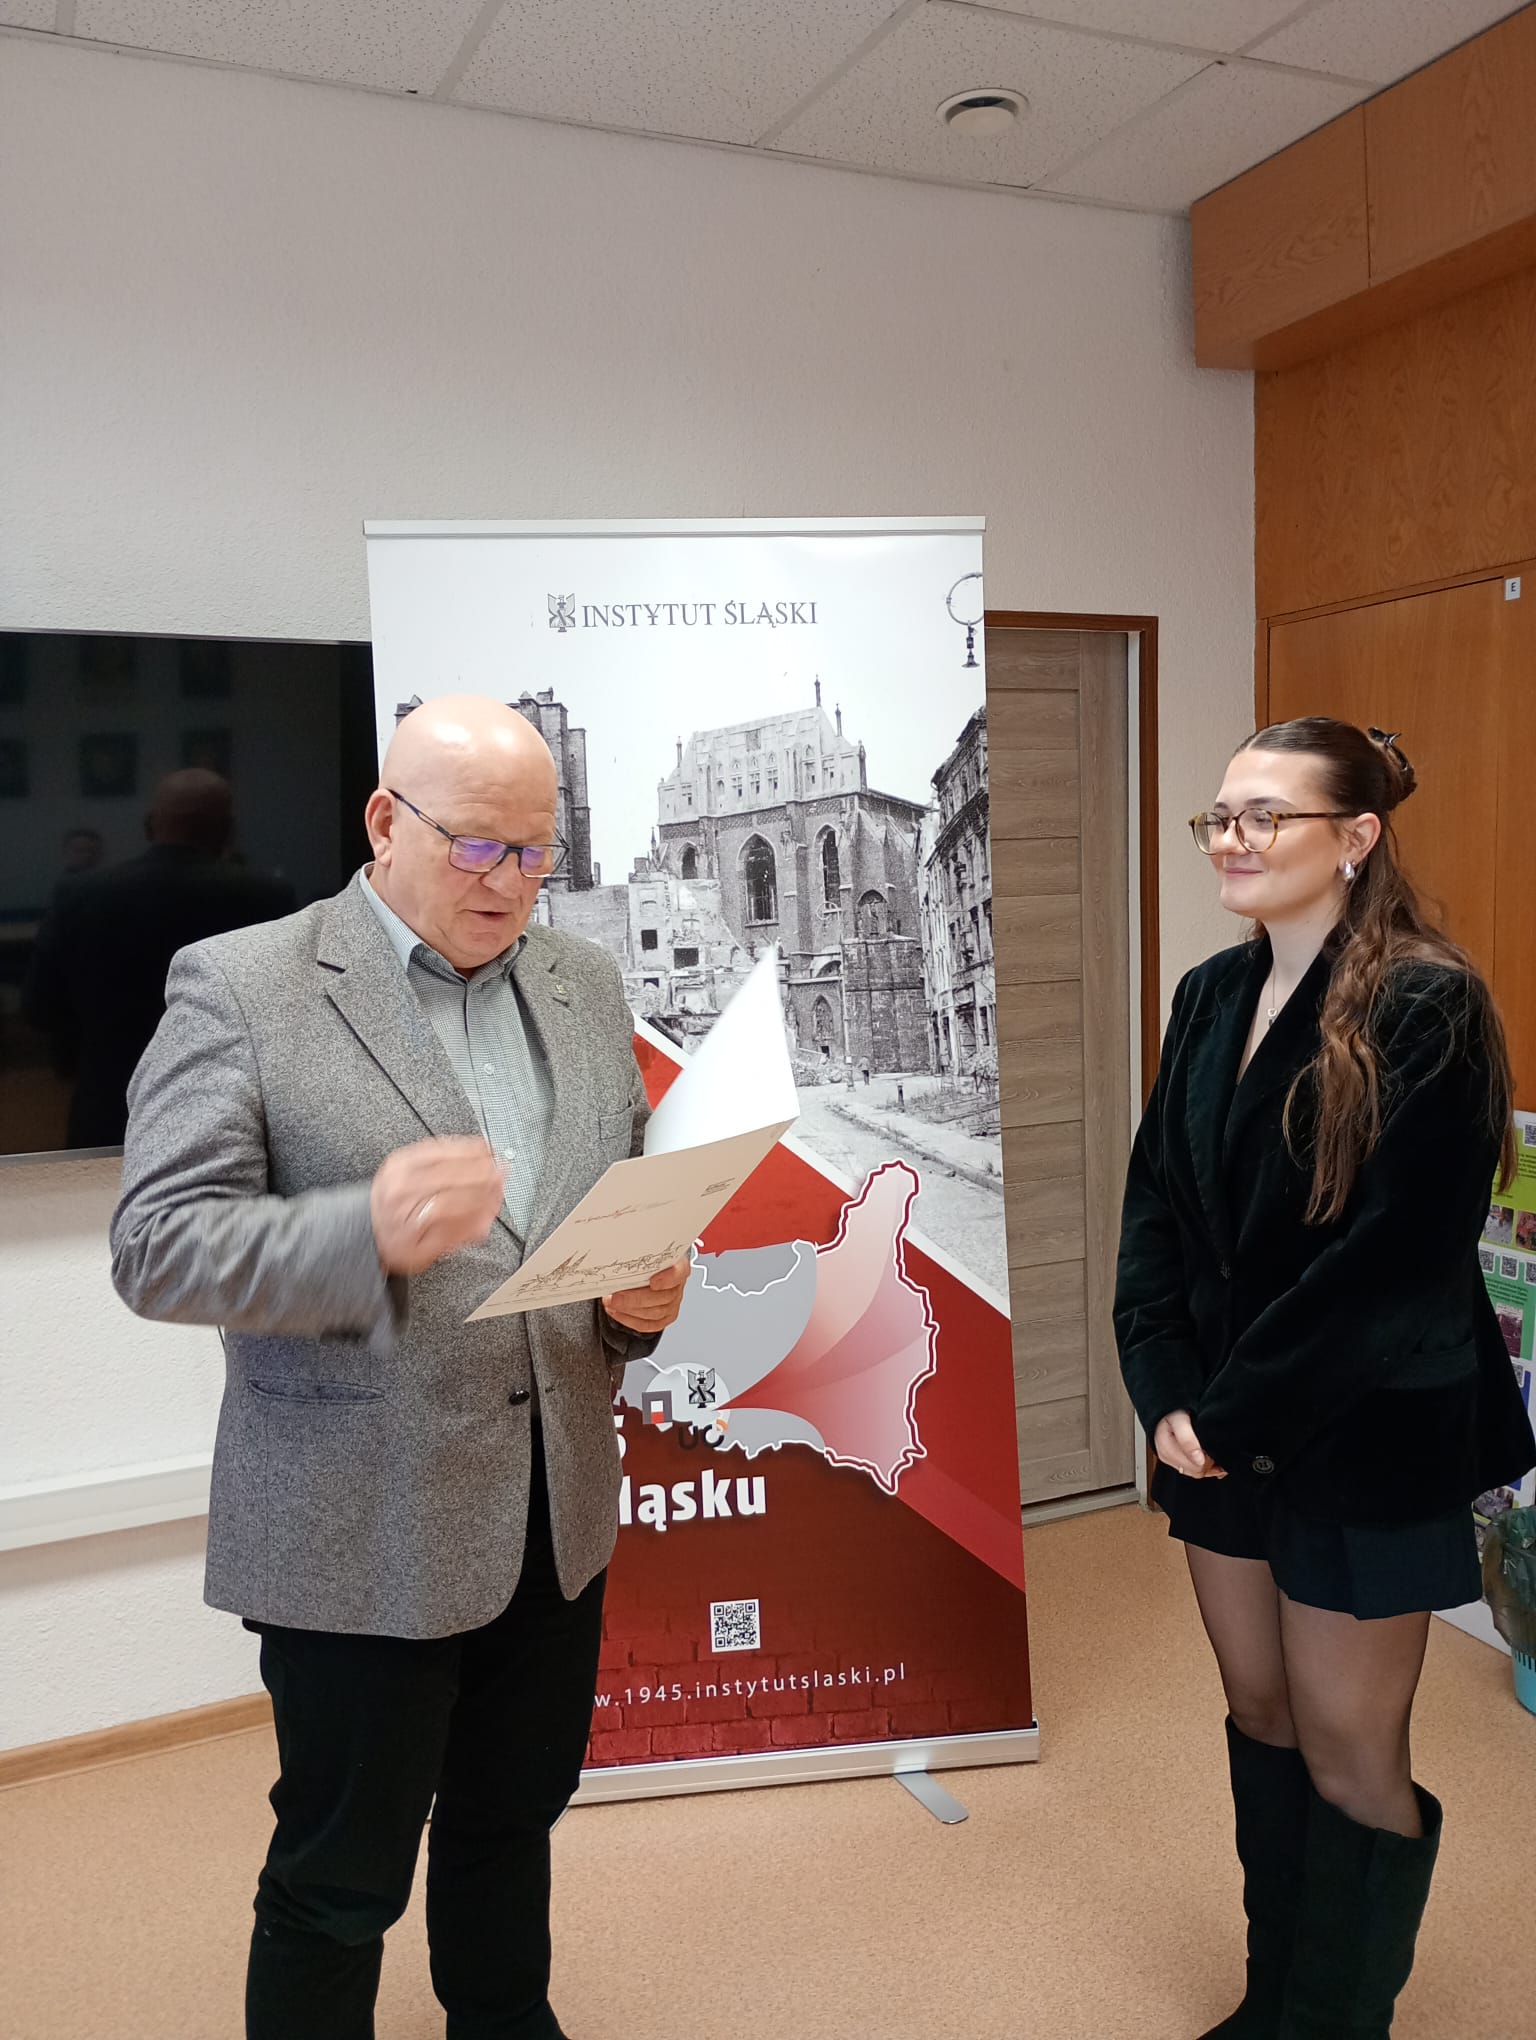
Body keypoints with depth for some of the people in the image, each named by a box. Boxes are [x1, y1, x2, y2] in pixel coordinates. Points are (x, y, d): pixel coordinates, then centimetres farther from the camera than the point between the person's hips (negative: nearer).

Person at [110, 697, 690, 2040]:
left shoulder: (585, 985, 7)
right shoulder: (241, 986, -10)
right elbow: (157, 1248, -15)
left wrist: (645, 1291, -9)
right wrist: (367, 1231, -32)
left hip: (556, 1511, 6)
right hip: (363, 1528, -5)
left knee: (512, 1823, 25)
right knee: (340, 1879, 11)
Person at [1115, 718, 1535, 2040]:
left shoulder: (1426, 1008, -16)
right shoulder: (1213, 995, 4)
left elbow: (1396, 1262, -21)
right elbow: (1156, 1204, 4)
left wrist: (1239, 1413, -16)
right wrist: (1168, 1392, -6)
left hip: (1366, 1439, -6)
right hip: (1221, 1426, 6)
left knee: (1349, 1752, 8)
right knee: (1259, 1712, 19)